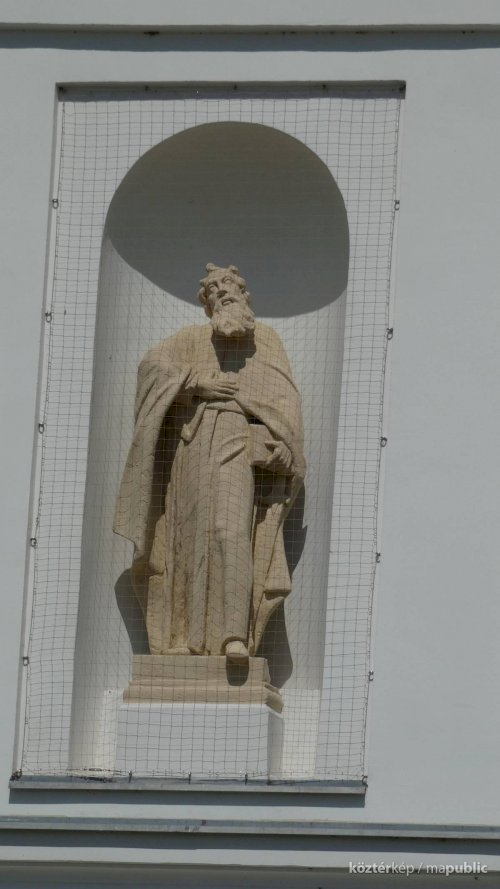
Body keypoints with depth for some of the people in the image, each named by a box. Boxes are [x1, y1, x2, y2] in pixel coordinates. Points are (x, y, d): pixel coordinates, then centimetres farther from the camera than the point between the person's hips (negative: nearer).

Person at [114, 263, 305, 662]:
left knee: (231, 530, -20)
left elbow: (284, 396, 8)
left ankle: (234, 634, -31)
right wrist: (197, 382, -9)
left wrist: (277, 444, -8)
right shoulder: (192, 340, 21)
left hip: (235, 441, -3)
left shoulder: (265, 339, 18)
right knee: (191, 533, -3)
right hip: (191, 441, 3)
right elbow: (152, 364, 4)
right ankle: (187, 635, -3)